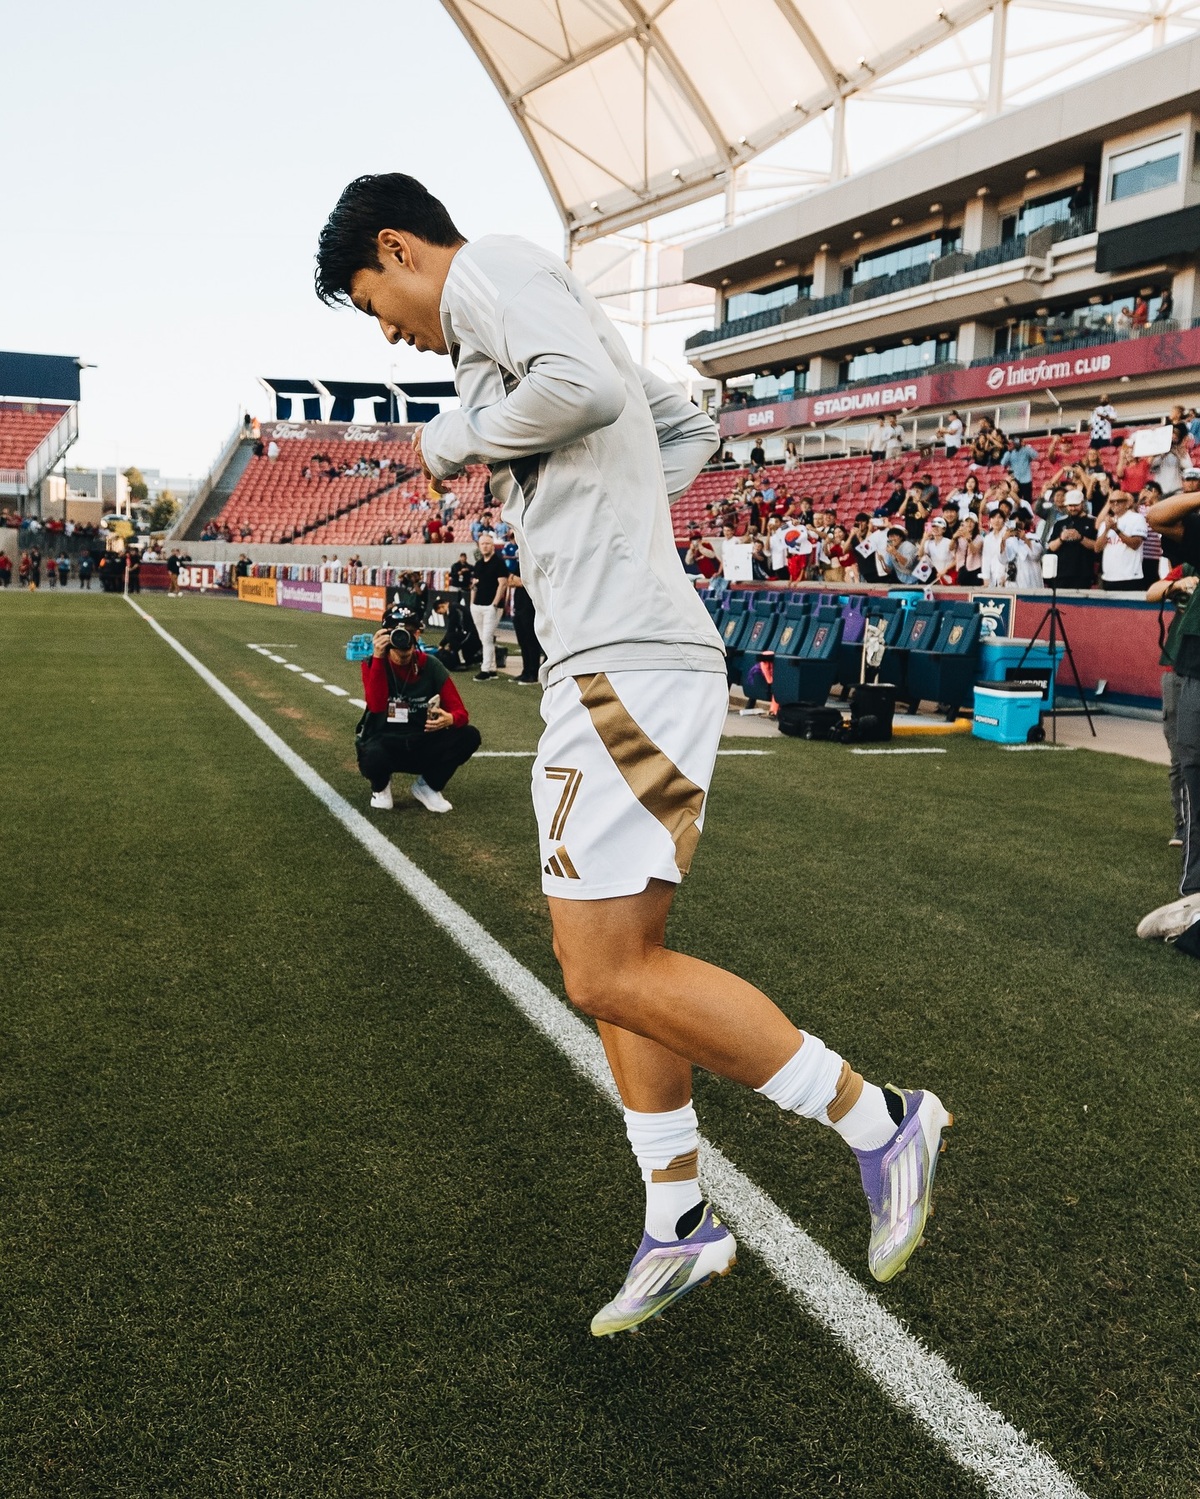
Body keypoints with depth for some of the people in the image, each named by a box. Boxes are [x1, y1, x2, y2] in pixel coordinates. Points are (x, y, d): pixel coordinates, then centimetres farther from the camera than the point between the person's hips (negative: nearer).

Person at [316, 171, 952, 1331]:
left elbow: (587, 388, -23)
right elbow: (690, 429, 37)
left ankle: (879, 1123, 1)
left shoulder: (491, 270, -2)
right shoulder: (543, 316, 27)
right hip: (607, 669, 10)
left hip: (629, 665, -10)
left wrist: (458, 441, -7)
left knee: (609, 973, -11)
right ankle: (679, 1226, 21)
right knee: (607, 958, 12)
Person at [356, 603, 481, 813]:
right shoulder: (373, 664, -10)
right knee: (373, 757, -38)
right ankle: (380, 786, 2)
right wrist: (378, 658, -33)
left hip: (422, 745, 3)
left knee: (469, 736, -22)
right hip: (384, 742, -3)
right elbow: (376, 706, -28)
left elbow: (460, 712, -8)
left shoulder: (430, 666, -5)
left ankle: (427, 785, 4)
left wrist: (450, 719, -33)